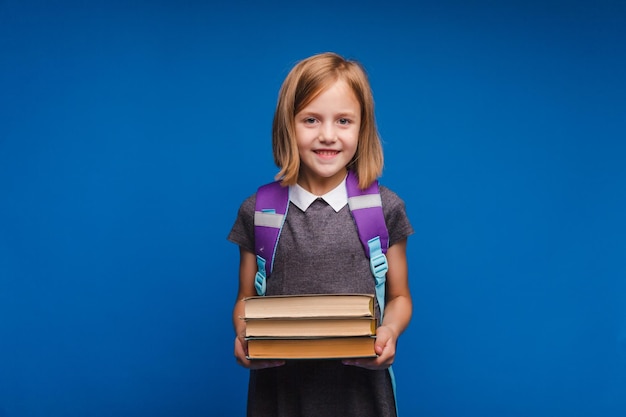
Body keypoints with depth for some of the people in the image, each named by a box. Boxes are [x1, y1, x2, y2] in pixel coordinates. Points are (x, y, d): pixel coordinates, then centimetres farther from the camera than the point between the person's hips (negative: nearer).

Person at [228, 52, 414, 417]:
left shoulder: (385, 209, -3)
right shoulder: (257, 212, -2)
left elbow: (399, 297, 6)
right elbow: (246, 299, 7)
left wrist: (390, 330, -15)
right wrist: (243, 335, -13)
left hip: (360, 384, 0)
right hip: (280, 384, 1)